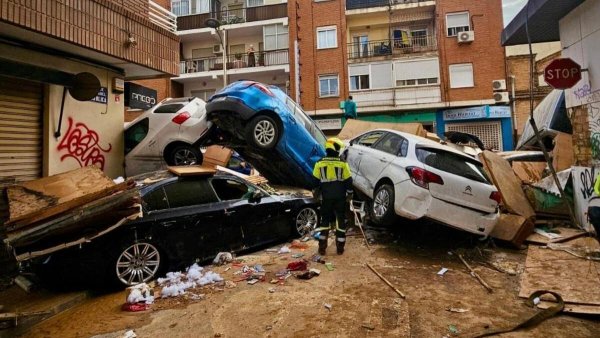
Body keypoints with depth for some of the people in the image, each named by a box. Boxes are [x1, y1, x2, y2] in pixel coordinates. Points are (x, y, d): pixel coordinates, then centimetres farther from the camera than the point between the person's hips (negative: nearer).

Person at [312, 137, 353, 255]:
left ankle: (322, 247, 12)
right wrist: (349, 193, 10)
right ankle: (340, 247, 14)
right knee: (341, 221, 10)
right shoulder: (343, 163, -8)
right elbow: (348, 180, -3)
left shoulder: (320, 163, -4)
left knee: (325, 220, 11)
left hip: (326, 196, 1)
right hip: (340, 197, -1)